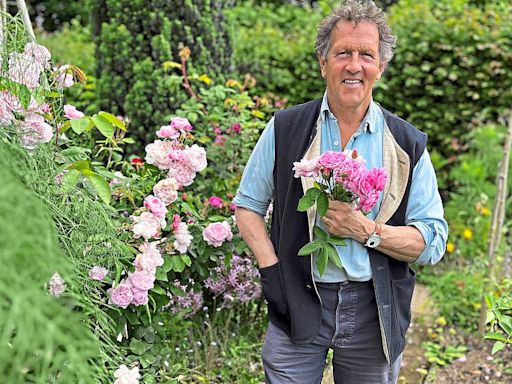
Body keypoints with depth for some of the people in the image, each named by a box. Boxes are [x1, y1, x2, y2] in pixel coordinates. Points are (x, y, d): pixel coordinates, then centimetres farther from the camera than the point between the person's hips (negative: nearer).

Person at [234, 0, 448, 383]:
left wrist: (367, 230, -18)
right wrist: (270, 267, -7)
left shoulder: (408, 145, -1)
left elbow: (433, 242, -3)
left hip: (374, 313, 1)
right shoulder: (285, 129, -1)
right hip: (299, 304, -1)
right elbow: (248, 205, 8)